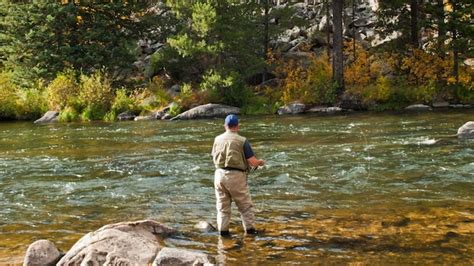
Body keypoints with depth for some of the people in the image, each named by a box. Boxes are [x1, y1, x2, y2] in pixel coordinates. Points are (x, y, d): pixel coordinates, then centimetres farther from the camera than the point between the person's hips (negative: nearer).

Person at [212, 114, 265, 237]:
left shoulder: (218, 139, 6)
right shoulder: (242, 140, -7)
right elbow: (253, 162, -7)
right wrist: (260, 162, 14)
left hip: (219, 174, 4)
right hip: (236, 176, -4)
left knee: (222, 205, 14)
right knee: (245, 205, 10)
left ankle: (223, 230, 12)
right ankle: (250, 229, 11)